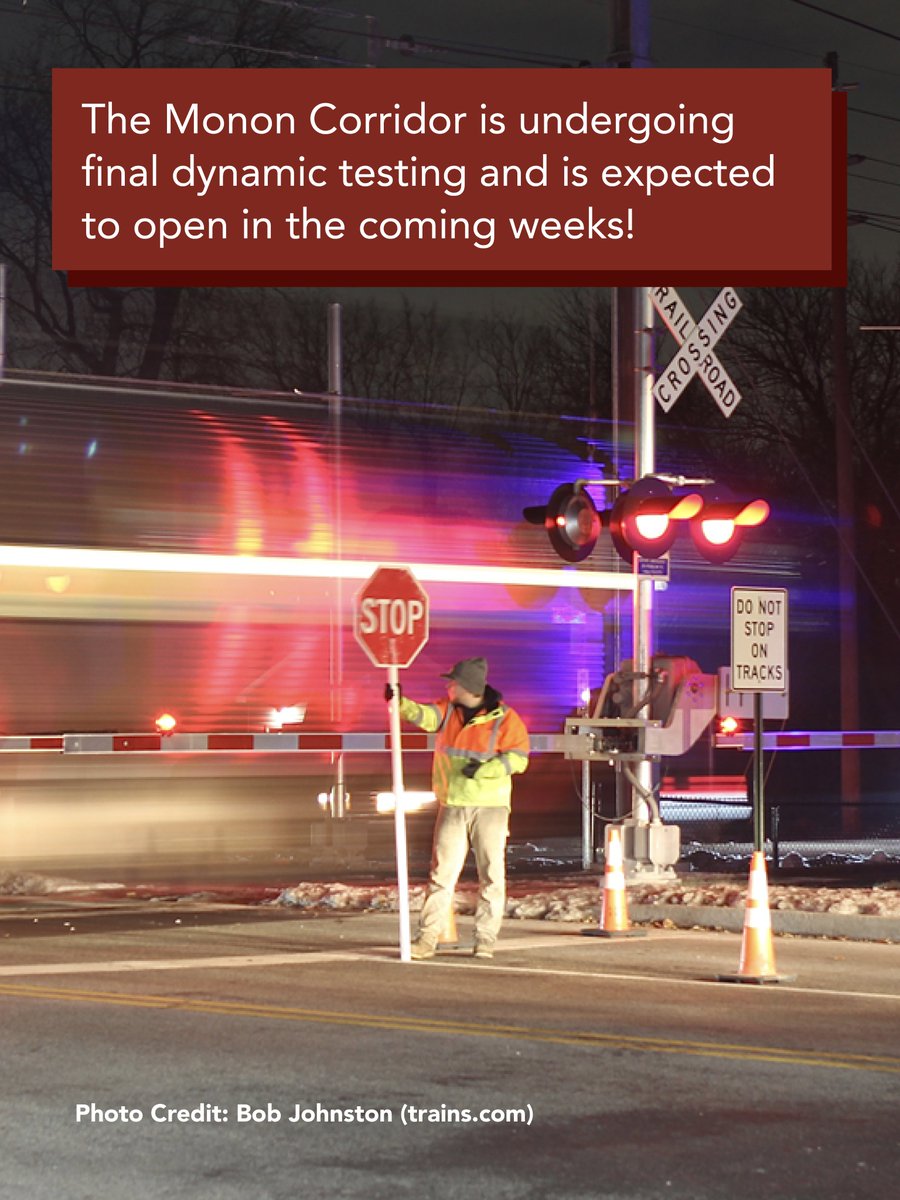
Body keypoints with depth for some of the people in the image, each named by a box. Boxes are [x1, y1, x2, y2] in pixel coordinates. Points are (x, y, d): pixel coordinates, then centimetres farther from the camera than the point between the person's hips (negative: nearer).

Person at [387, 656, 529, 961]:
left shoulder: (505, 718, -4)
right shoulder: (448, 711, 8)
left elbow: (518, 758, -9)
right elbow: (424, 716, -9)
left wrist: (484, 769, -21)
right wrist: (401, 703, -28)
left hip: (490, 807, -3)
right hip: (452, 807, 3)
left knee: (491, 874, 1)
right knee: (442, 872, 3)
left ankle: (485, 940, 7)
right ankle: (427, 938, 4)